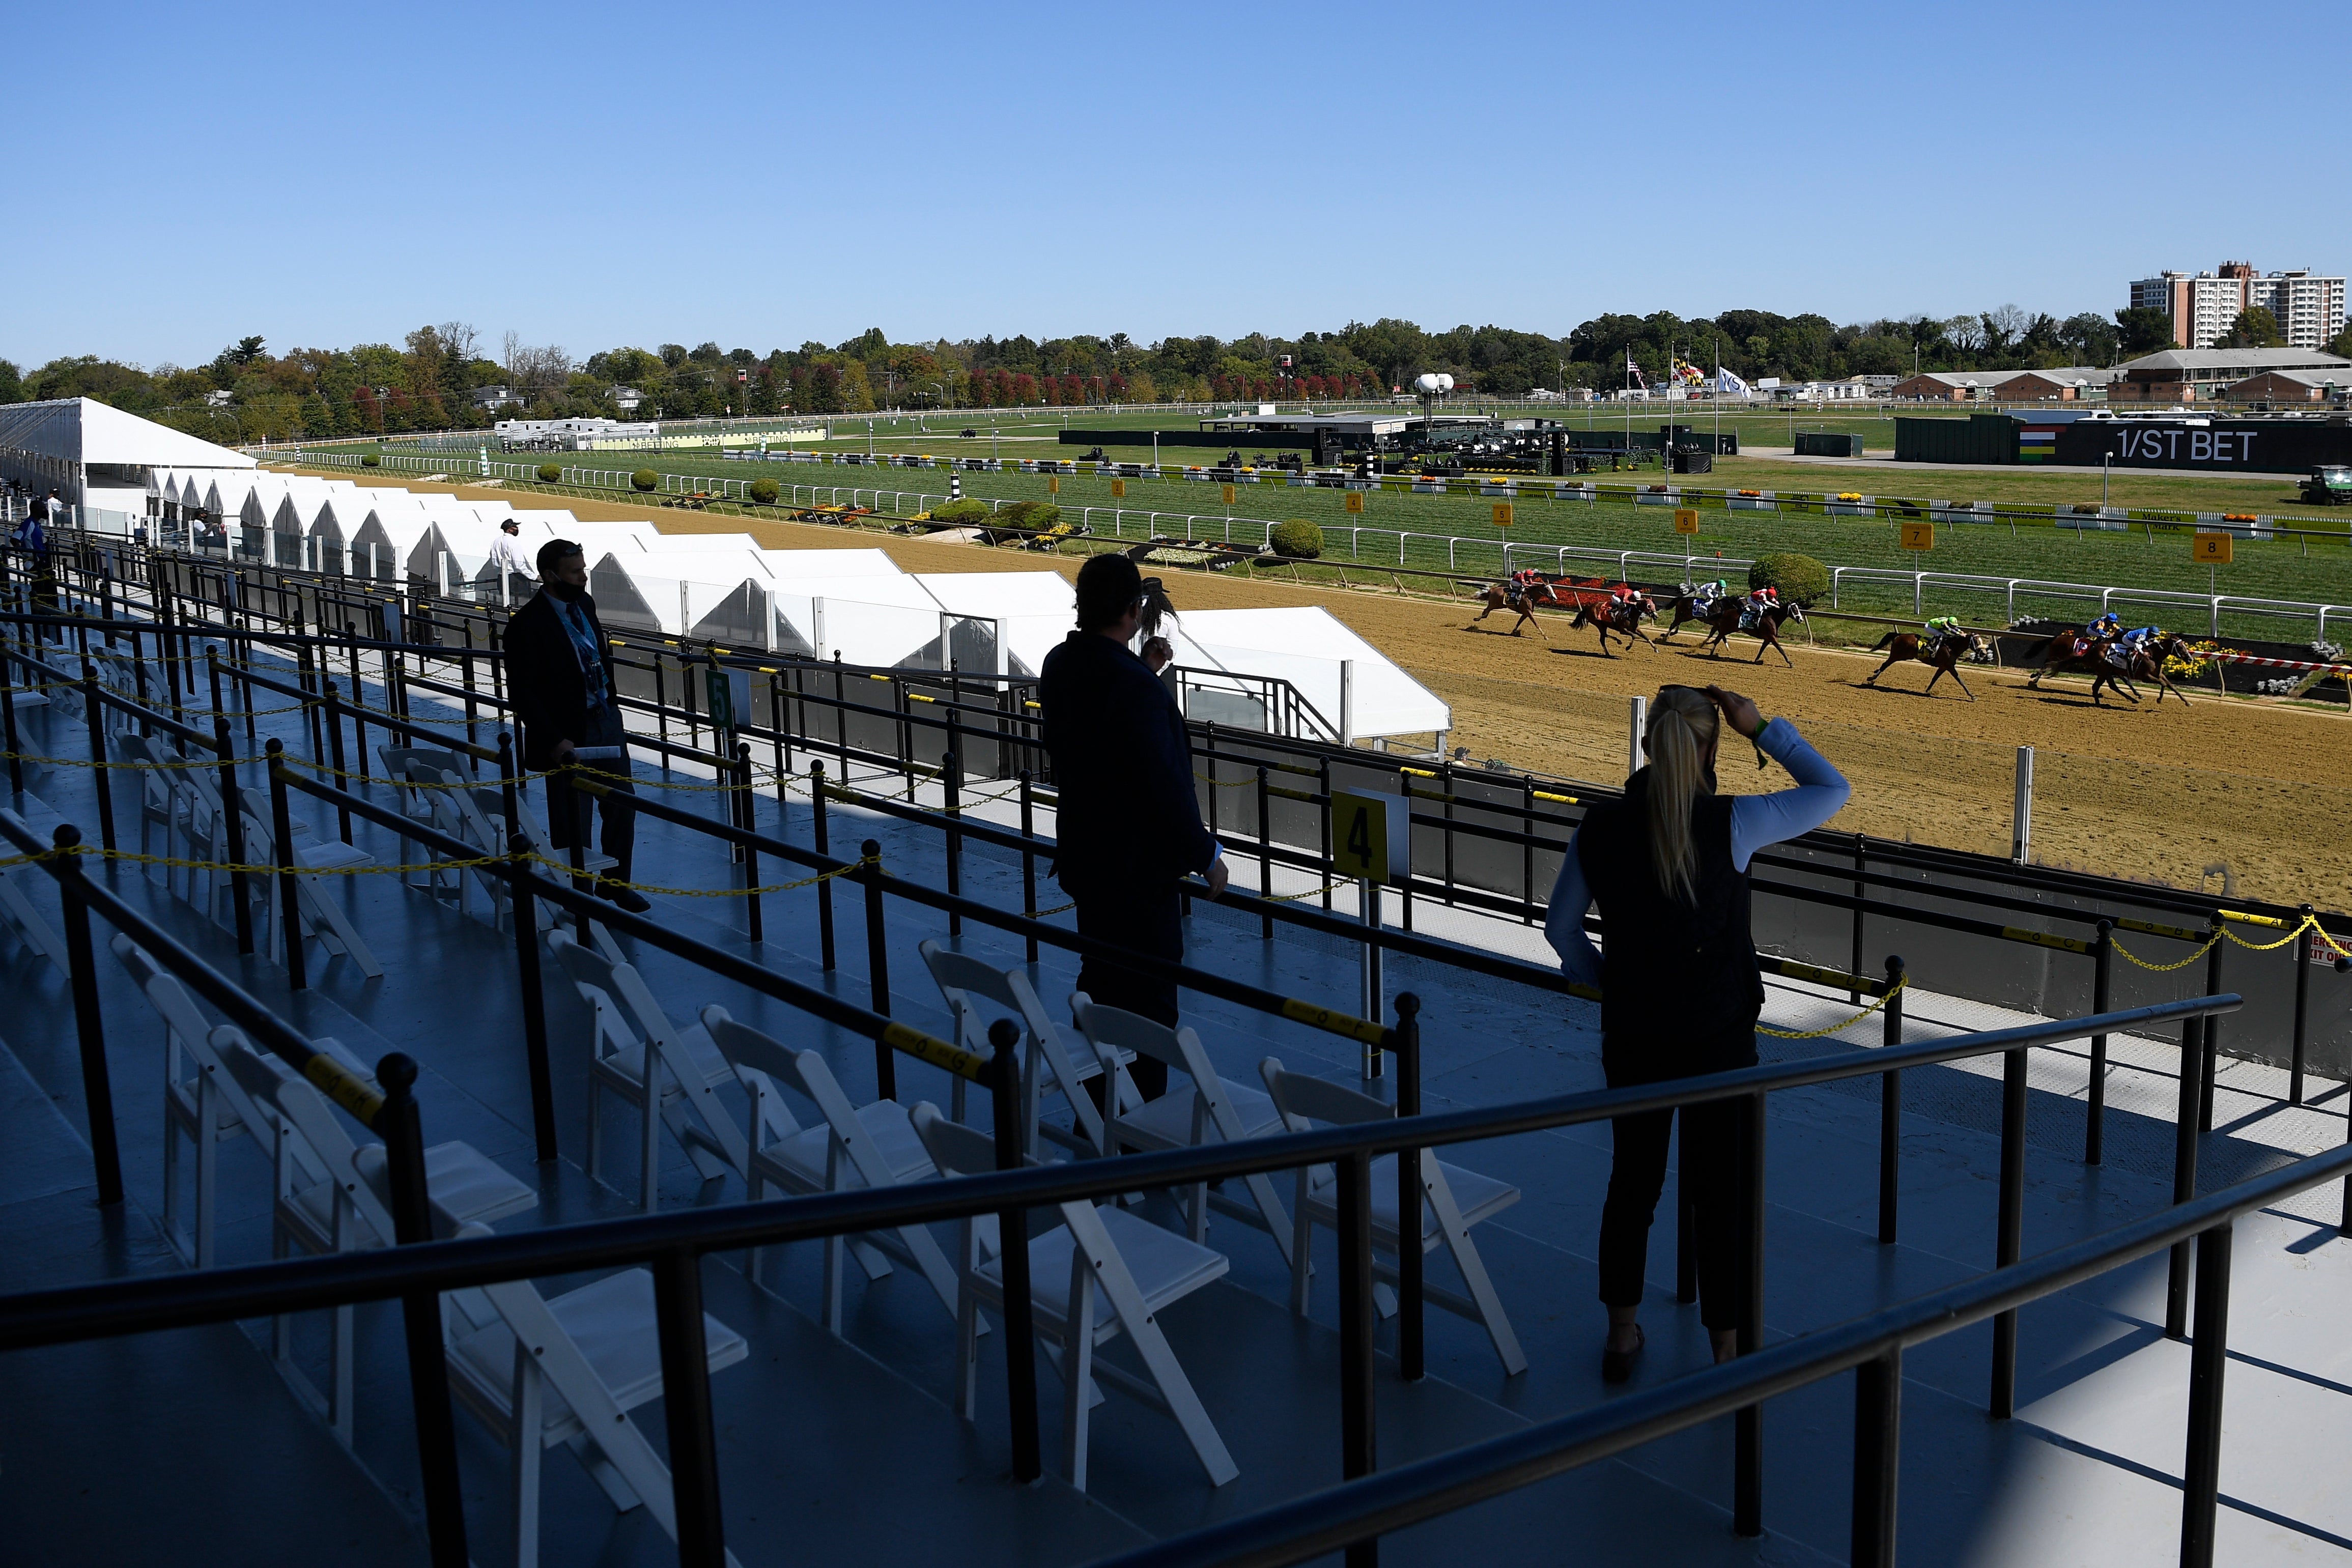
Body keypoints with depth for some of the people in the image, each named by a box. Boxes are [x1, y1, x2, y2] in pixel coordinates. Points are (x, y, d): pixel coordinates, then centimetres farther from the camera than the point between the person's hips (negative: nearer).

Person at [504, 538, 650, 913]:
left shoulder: (584, 604, 4)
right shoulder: (527, 624, -18)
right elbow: (522, 693, -18)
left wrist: (612, 708, 8)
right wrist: (554, 741, -23)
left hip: (607, 721, 7)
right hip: (570, 735, -7)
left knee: (623, 806, 14)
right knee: (573, 825, 4)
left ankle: (615, 883, 31)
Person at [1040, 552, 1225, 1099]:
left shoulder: (1060, 664, 0)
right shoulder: (1135, 686, -26)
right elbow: (1164, 785, -25)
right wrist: (1206, 855, -13)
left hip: (1084, 857, 9)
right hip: (1136, 865, -9)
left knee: (1101, 983, 21)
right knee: (1149, 999, 4)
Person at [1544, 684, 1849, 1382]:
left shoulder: (1600, 828, -7)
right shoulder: (1730, 824, -16)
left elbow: (1561, 927, 4)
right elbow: (1831, 791, -2)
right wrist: (1761, 728, -1)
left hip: (1631, 1036, 3)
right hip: (1719, 1038, -3)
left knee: (1632, 1182, 17)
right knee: (1720, 1193, 9)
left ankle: (1622, 1336, 28)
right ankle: (1727, 1351, 19)